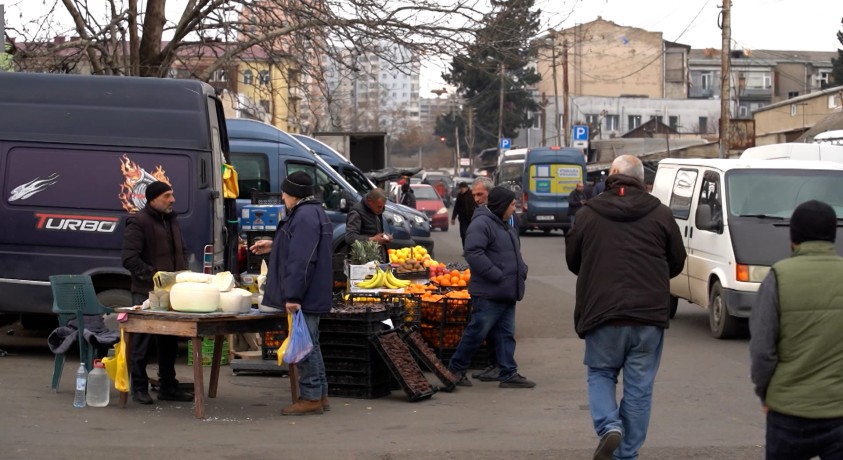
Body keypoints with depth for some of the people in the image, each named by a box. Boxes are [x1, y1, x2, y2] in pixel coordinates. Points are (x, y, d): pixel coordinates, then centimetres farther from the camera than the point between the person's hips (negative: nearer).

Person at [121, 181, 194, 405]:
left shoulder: (172, 220, 15)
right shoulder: (138, 223, -10)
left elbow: (182, 250, 25)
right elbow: (129, 258, -16)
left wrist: (182, 273, 7)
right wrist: (155, 275, -20)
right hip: (146, 292, -8)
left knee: (169, 342, 12)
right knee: (142, 342, -2)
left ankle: (168, 386, 21)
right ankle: (139, 388, 5)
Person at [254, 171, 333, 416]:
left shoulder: (304, 217, -19)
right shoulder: (314, 212, 16)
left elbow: (301, 260, -26)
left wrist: (293, 295, -26)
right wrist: (274, 246, 34)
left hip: (304, 296, -11)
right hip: (312, 297, 11)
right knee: (310, 345, 16)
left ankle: (310, 398, -1)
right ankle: (320, 395, 21)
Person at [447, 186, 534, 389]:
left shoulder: (506, 226, 19)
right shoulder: (481, 224, -14)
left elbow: (515, 254, 30)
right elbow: (474, 253, -24)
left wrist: (522, 272, 10)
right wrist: (497, 276, -23)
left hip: (507, 293, 10)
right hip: (489, 293, -9)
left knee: (505, 334, 10)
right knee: (477, 332, -3)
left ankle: (509, 374, 12)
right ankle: (455, 368, 9)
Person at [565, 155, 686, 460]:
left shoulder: (587, 214, 0)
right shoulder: (660, 214, 1)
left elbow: (572, 261, 10)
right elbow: (677, 263, 10)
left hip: (602, 312, -1)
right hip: (649, 315, 1)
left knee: (600, 373, 17)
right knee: (639, 386, 9)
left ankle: (609, 426, -7)